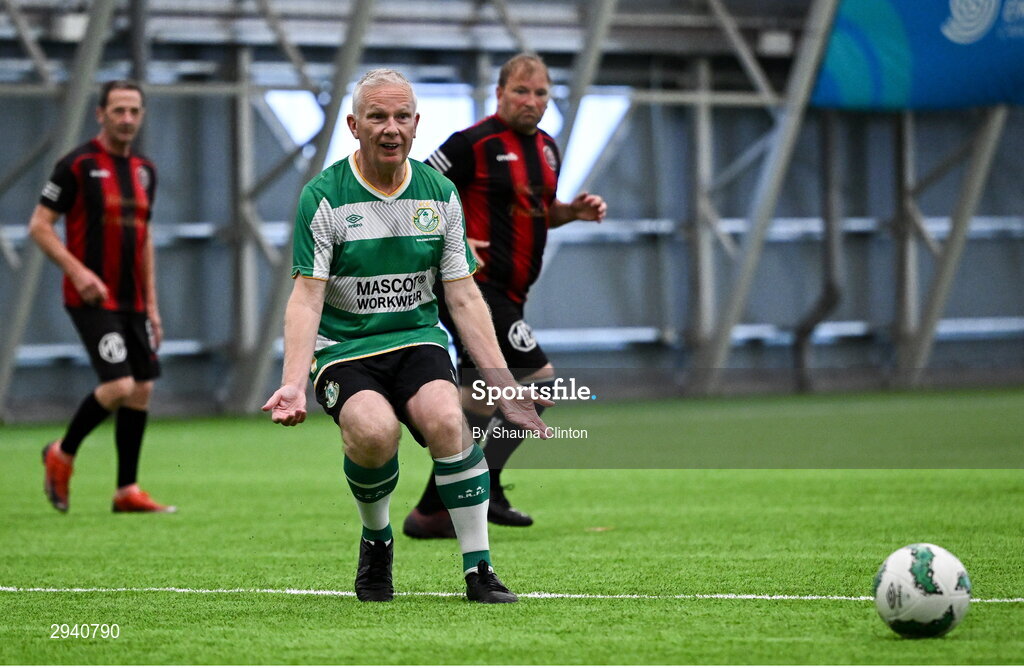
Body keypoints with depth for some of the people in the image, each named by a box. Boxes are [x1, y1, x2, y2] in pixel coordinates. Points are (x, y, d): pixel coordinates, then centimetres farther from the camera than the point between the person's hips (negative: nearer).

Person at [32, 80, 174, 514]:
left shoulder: (144, 170, 13)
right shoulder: (78, 165, -8)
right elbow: (39, 225, -8)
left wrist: (151, 305, 17)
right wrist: (77, 271, -20)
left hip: (132, 301, 7)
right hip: (93, 299, -7)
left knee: (142, 389, 4)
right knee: (118, 386, -17)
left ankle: (127, 491, 12)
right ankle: (63, 454, 7)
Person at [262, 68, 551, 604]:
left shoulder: (440, 194, 5)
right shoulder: (323, 197, -6)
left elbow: (463, 298, 8)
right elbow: (306, 298, -10)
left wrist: (504, 386, 2)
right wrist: (294, 383, -24)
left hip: (418, 339, 3)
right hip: (343, 347, -3)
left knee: (445, 419, -30)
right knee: (375, 431, -33)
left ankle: (479, 569, -19)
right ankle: (376, 540, -1)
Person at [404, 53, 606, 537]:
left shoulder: (546, 148, 14)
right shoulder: (473, 143, -11)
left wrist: (575, 210, 7)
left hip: (506, 294, 9)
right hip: (474, 285, -9)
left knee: (477, 403, 11)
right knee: (538, 379, -14)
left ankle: (432, 510, 20)